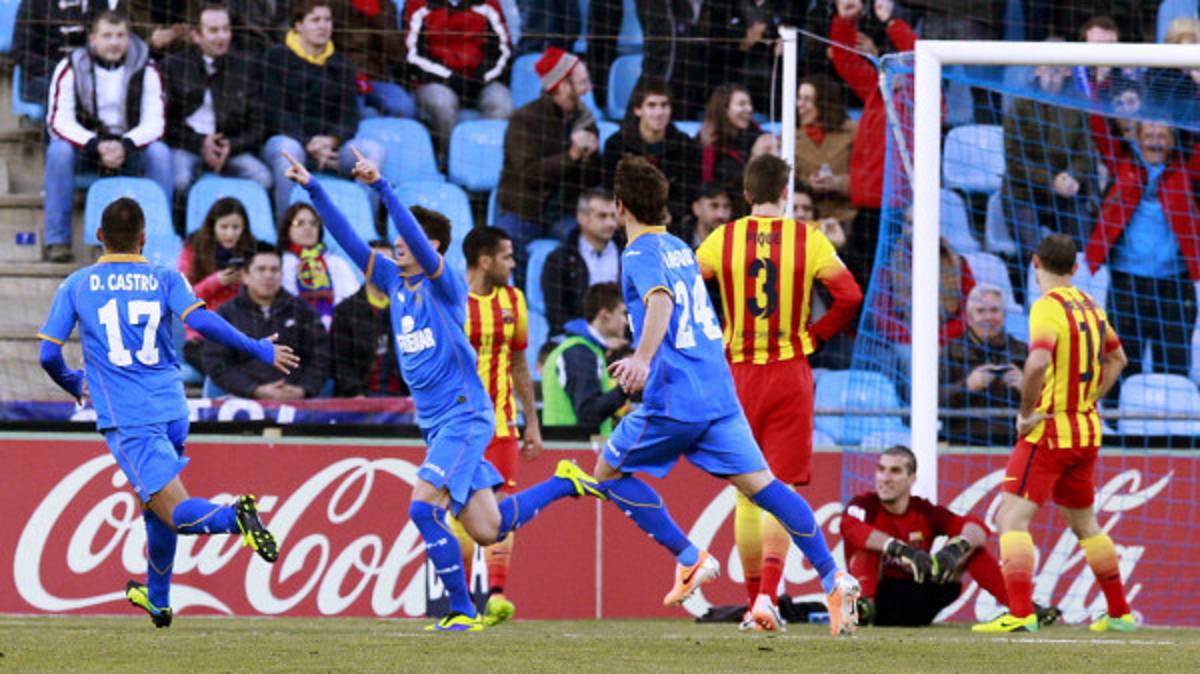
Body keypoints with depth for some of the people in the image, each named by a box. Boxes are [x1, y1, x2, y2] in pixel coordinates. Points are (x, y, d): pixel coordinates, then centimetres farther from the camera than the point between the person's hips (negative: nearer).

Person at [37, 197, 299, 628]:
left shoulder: (76, 286, 6)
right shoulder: (165, 280, 7)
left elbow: (48, 355, 4)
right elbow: (201, 321, -10)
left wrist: (74, 386, 25)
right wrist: (259, 351, 0)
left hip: (125, 419, -3)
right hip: (172, 411, 3)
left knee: (177, 513, -11)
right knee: (155, 505, 26)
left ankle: (234, 517, -42)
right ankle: (157, 600, 37)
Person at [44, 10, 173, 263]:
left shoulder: (146, 70, -4)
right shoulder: (70, 68, -7)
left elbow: (153, 123, -9)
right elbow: (58, 121, -14)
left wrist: (125, 145, -30)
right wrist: (97, 146, -31)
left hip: (130, 149, 1)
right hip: (84, 147, -1)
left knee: (160, 153, -28)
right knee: (58, 150, -33)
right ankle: (57, 240, -29)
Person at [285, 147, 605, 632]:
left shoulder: (443, 285, -9)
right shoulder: (395, 282, 11)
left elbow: (421, 242, -26)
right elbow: (348, 240, 9)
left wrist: (380, 187, -34)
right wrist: (313, 189, 0)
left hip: (463, 415, -8)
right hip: (435, 423, 8)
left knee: (424, 507, -19)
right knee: (486, 530, 9)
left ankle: (461, 611, -11)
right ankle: (564, 483, 30)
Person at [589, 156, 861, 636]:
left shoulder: (640, 253, -6)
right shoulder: (679, 247, 20)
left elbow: (660, 301, -27)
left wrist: (642, 358, -43)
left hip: (673, 398, -7)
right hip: (719, 391, 7)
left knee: (610, 473, 12)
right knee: (760, 484, 0)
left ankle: (688, 558, 2)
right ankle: (832, 577, -13)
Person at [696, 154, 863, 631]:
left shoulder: (724, 239, 1)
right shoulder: (808, 239, -2)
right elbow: (850, 296, -8)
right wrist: (815, 336, 4)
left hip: (738, 374, 1)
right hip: (790, 376, -1)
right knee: (781, 490, -2)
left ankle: (754, 599, 13)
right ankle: (768, 595, -18)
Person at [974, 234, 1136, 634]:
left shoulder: (1048, 308, -15)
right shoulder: (1089, 306, 11)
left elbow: (1038, 361, -32)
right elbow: (1116, 357, 26)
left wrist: (1026, 412, -20)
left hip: (1049, 431, -8)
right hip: (1087, 429, 8)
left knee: (1011, 518, -11)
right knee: (1083, 523, 22)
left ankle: (1021, 613, -24)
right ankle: (1119, 612, 28)